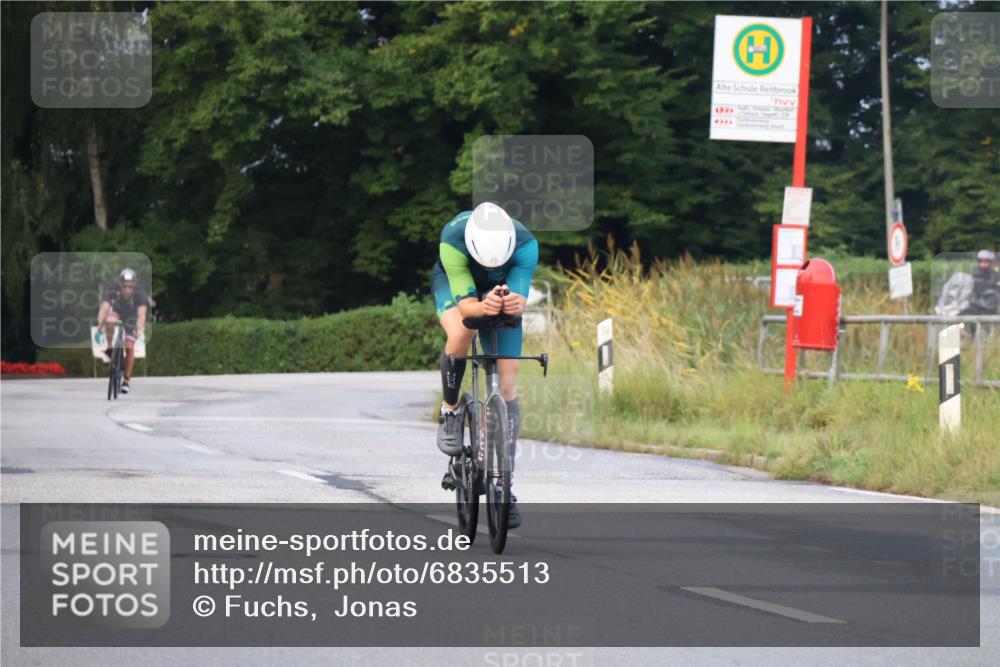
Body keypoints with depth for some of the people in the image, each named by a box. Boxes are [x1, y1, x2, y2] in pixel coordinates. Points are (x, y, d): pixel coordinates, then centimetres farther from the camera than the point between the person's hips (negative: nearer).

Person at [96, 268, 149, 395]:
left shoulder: (140, 293, -35)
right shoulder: (112, 290, -34)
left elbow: (141, 314, -46)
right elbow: (104, 308, -44)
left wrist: (139, 329, -63)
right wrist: (100, 325, -60)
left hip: (132, 317, 0)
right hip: (117, 312, 0)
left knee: (129, 347, -10)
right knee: (109, 321, -35)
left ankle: (126, 381, 3)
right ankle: (110, 349, -11)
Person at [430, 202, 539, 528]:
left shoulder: (526, 244, -35)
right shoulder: (452, 240, -39)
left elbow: (520, 298, -37)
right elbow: (465, 303, -40)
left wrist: (514, 304, -61)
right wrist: (483, 307, -62)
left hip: (501, 292, 2)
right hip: (452, 282, -2)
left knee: (507, 383, -7)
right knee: (460, 333, -37)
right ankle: (450, 412, -10)